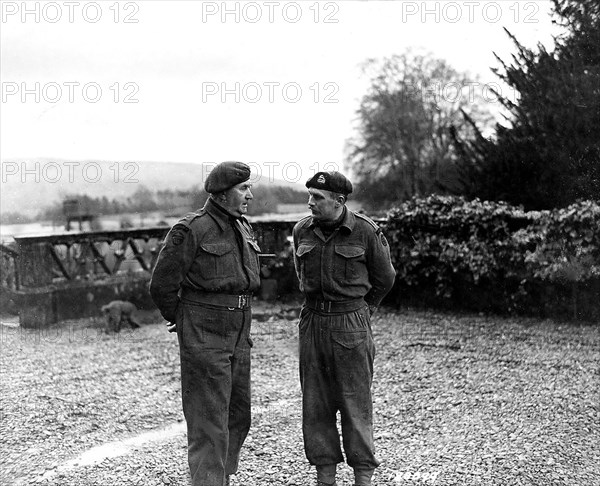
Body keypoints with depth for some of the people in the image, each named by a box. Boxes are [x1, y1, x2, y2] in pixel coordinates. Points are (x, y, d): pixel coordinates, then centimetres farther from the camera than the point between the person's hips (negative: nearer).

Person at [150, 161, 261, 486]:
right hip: (204, 338, -8)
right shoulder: (191, 230, -13)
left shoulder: (244, 228, 11)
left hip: (238, 335, 8)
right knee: (209, 422, -6)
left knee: (238, 416, 15)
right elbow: (162, 285, -9)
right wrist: (180, 320, 4)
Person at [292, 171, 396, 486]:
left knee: (356, 402, 0)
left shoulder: (365, 231, -8)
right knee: (315, 404, 6)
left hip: (352, 324, -4)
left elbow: (384, 278, 6)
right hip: (313, 323, 4)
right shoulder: (302, 230, 4)